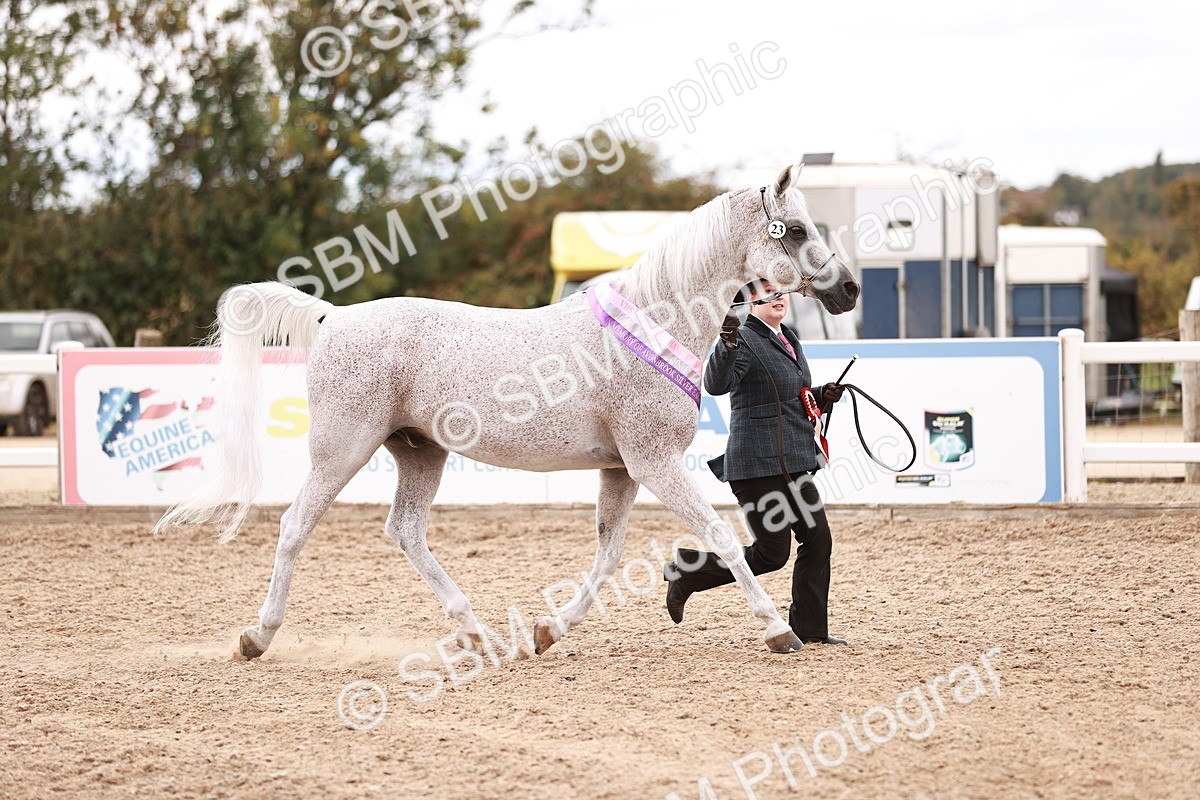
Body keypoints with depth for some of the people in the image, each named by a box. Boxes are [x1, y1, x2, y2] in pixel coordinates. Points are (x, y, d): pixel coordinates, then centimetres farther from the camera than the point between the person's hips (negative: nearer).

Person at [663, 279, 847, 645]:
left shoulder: (789, 341, 17)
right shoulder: (745, 340, -12)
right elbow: (716, 384, -30)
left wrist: (824, 395, 9)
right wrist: (728, 344, -46)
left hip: (793, 462, 9)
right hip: (759, 464, -9)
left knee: (818, 540, 6)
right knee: (772, 553, -7)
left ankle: (809, 629, 13)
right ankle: (685, 572, 8)